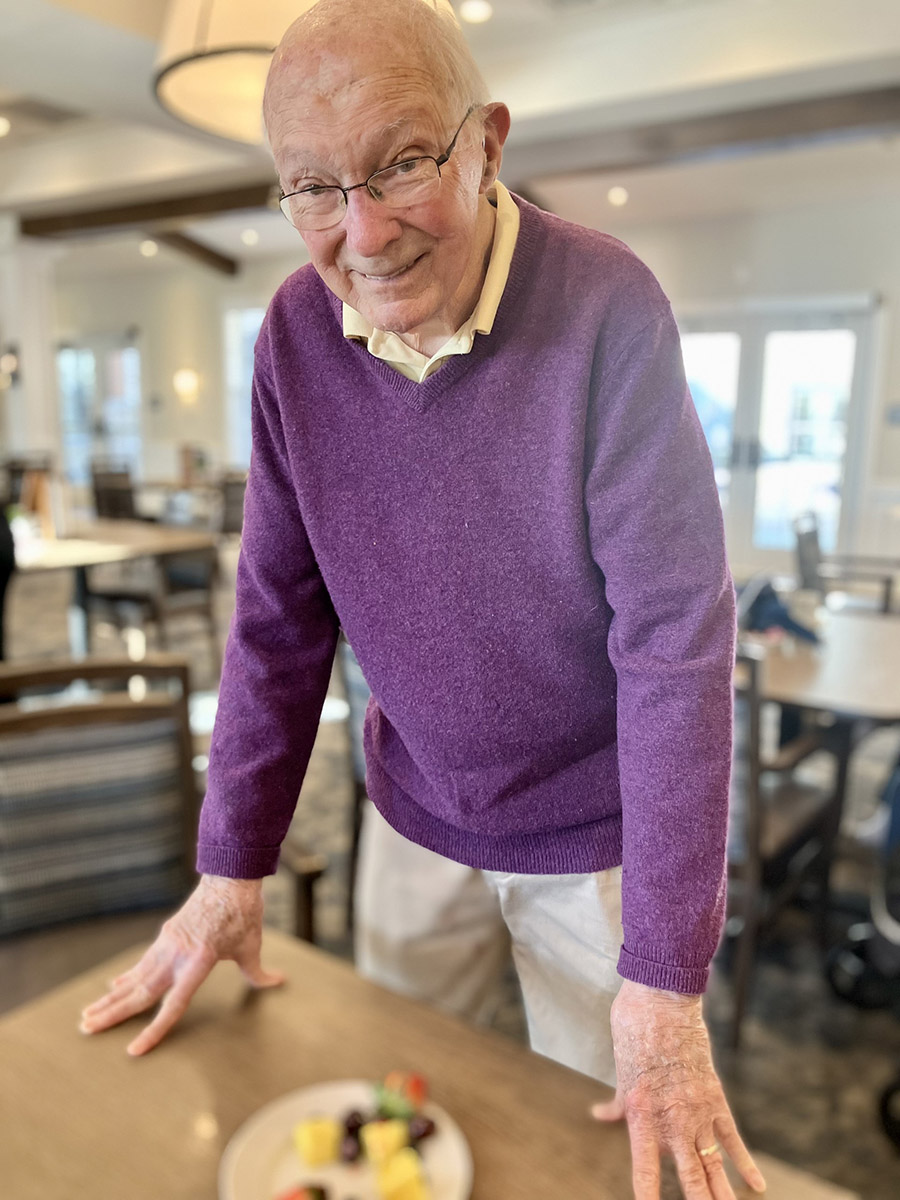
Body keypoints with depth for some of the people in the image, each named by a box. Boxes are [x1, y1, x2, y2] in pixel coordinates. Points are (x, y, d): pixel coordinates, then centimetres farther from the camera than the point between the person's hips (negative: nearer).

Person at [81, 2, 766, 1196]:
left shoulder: (606, 305, -23)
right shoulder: (295, 329, -9)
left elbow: (677, 636, -24)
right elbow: (280, 613, -4)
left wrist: (665, 979, -21)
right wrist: (231, 869, -4)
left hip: (594, 829, -3)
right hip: (415, 811, 4)